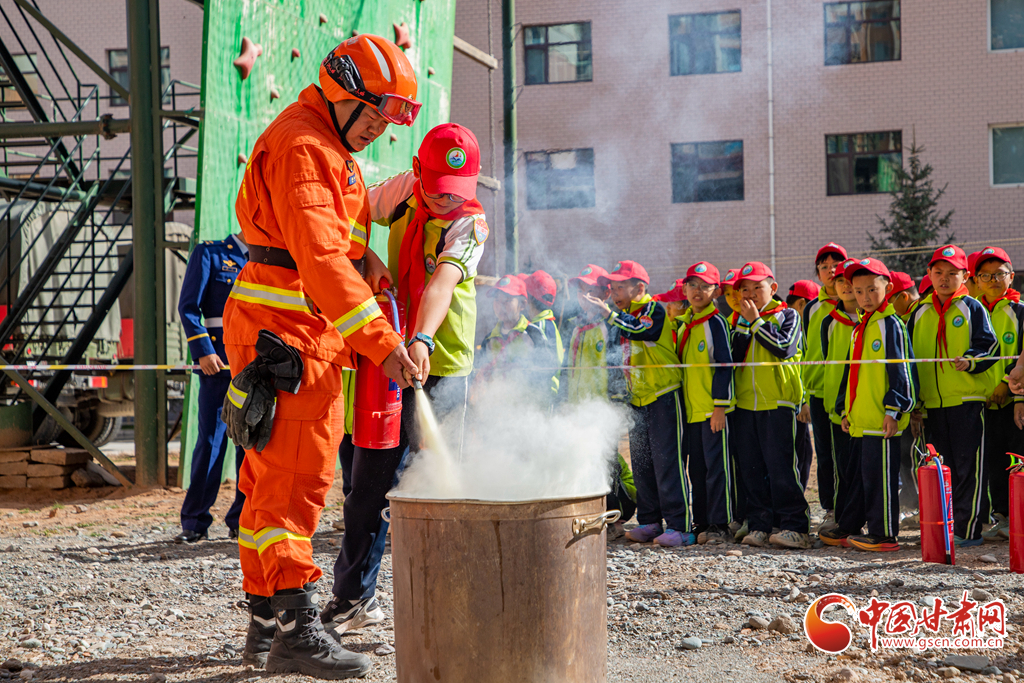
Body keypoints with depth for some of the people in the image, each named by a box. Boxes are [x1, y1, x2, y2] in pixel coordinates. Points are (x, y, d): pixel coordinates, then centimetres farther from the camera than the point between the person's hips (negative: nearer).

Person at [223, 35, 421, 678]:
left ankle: (266, 625, 19)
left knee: (272, 480, 12)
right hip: (289, 333, -11)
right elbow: (321, 258, -26)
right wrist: (383, 342, -30)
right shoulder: (302, 147, -15)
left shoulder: (327, 146, 19)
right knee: (297, 477, -11)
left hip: (298, 332, 11)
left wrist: (361, 251, 9)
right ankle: (296, 629, -9)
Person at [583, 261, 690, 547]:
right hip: (637, 400, 9)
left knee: (666, 462, -10)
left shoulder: (655, 310, -9)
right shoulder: (625, 317, 16)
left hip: (664, 396, -8)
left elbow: (640, 330, -30)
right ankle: (649, 522, 19)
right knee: (641, 464, 10)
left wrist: (607, 313, -35)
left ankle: (680, 526, -7)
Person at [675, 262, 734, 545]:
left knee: (716, 466, -3)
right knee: (696, 468, 11)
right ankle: (702, 523, 19)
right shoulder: (683, 324, 14)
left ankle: (719, 525, 3)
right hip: (690, 408, 7)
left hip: (713, 408, -7)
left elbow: (724, 365, -12)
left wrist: (720, 406, -15)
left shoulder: (716, 323, -8)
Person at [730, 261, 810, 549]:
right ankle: (759, 525, 13)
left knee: (780, 466, -8)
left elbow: (783, 347, -16)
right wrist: (744, 326, -4)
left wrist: (756, 321, -12)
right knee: (752, 470, 6)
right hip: (745, 404, 5)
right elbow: (734, 357, 7)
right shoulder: (741, 321, 16)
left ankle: (795, 527, -4)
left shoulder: (787, 315, 2)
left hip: (778, 403, -5)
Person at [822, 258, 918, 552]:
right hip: (859, 418, 9)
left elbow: (901, 370, -12)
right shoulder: (859, 329, 18)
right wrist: (845, 409, 20)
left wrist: (894, 409, -16)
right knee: (856, 473, 15)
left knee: (879, 475, -5)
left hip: (882, 419, -9)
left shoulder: (891, 325, -8)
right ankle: (849, 527, 23)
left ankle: (883, 533, 2)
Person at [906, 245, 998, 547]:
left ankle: (967, 528, 1)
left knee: (968, 465, -4)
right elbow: (909, 354, 16)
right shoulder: (920, 313, 13)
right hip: (932, 402, 5)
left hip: (967, 400, -4)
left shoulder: (972, 308, 1)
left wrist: (971, 360, -24)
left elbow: (990, 346, -4)